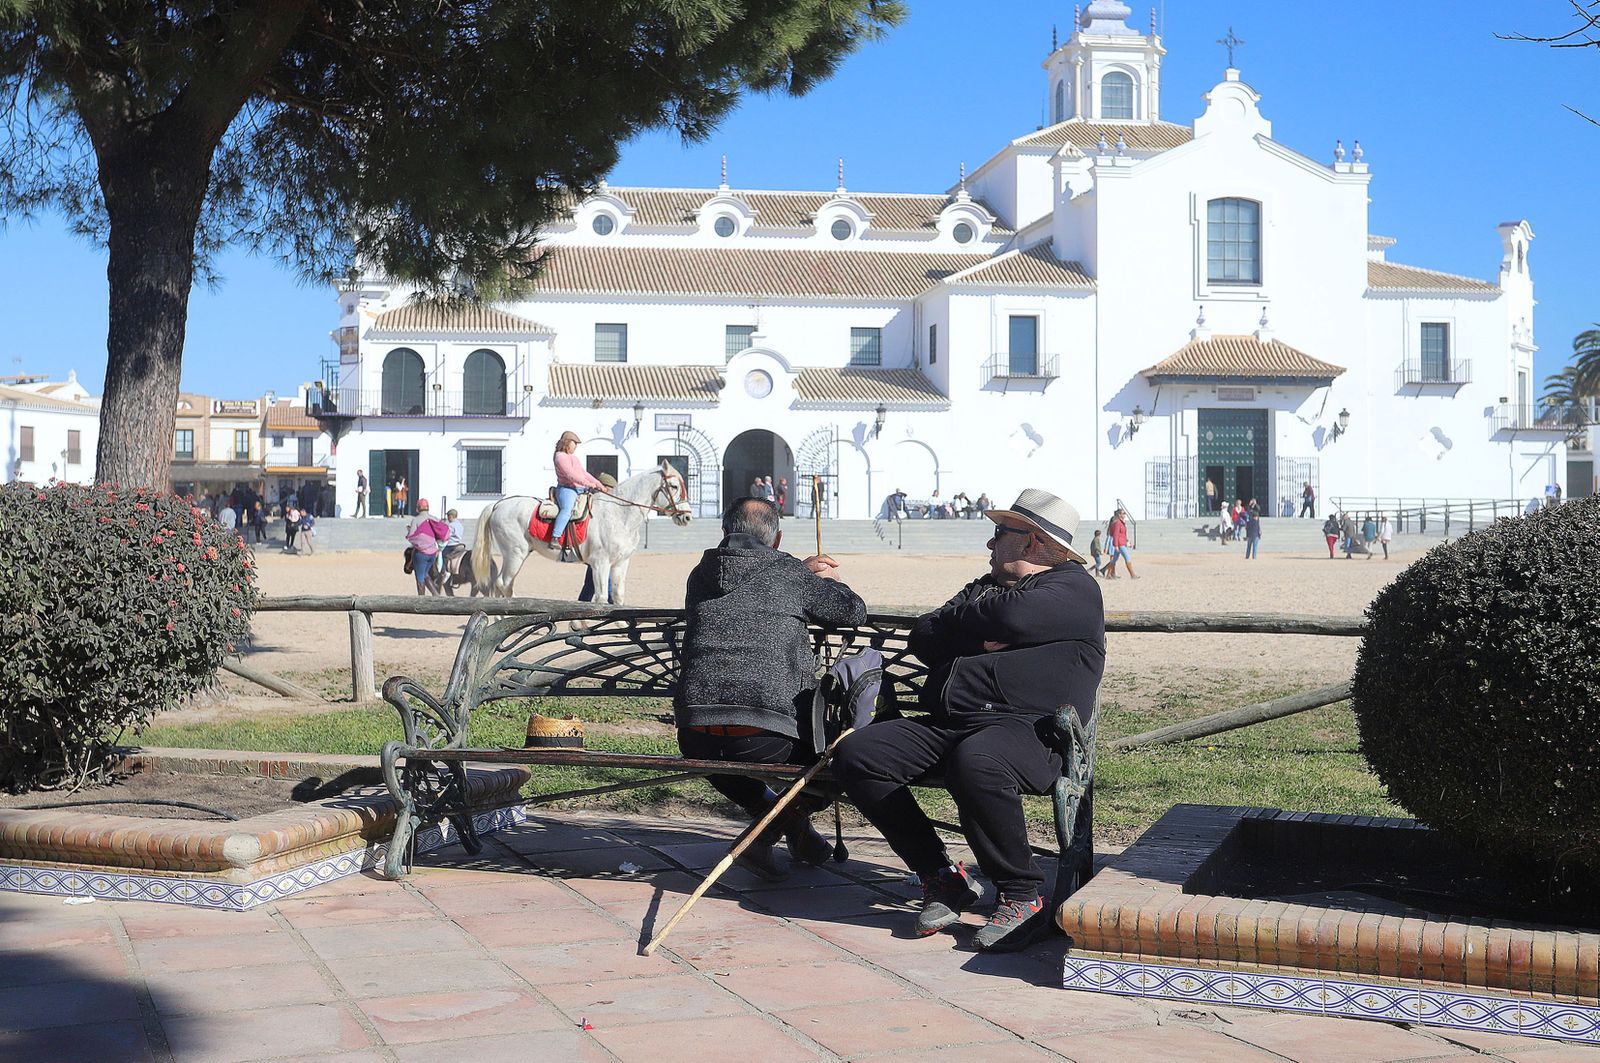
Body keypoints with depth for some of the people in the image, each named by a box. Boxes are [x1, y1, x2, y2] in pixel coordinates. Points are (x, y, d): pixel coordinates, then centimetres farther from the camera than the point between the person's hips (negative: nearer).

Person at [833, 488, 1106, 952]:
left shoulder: (1075, 588, 6)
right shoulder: (984, 586, 31)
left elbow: (1014, 615, -15)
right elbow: (923, 638, 17)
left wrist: (958, 620, 4)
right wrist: (979, 637, 0)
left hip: (1030, 729, -8)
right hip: (948, 723, 8)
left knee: (974, 763, -40)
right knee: (855, 755, -13)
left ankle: (1023, 897, -20)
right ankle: (940, 875, -3)